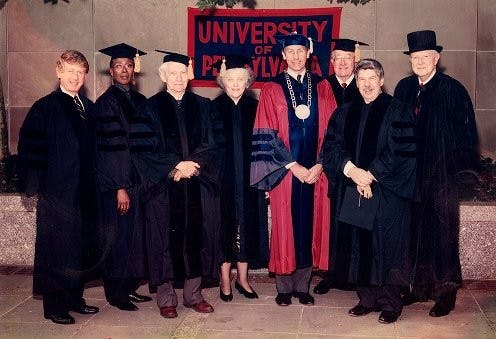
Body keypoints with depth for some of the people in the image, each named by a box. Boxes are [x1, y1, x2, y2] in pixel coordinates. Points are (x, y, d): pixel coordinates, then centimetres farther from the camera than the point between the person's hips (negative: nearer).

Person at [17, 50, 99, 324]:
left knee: (79, 247, 13)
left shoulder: (89, 108, 10)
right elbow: (29, 147, -9)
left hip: (84, 191, 6)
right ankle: (54, 305, 11)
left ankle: (75, 298, 26)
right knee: (55, 249, 1)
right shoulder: (45, 108, -6)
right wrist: (35, 183, -14)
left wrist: (93, 183, 9)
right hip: (57, 191, -6)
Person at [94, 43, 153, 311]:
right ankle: (115, 293, 12)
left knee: (135, 234, 10)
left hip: (139, 179, 7)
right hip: (116, 182, -6)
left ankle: (129, 288, 22)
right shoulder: (106, 103, -8)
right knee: (119, 236, 0)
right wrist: (119, 187, -17)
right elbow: (108, 148, -13)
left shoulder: (140, 101, 12)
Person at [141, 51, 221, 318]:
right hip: (164, 186, -2)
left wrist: (191, 165, -11)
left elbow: (210, 145, 4)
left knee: (196, 237, 5)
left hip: (198, 187, 3)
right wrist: (178, 165, -14)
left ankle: (193, 294, 17)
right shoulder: (152, 107, 2)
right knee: (166, 239, 1)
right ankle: (166, 298, 11)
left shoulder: (202, 106, 10)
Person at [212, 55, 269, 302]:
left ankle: (242, 278, 22)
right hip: (223, 179, -2)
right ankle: (225, 280, 16)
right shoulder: (214, 108, -2)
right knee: (225, 226, 4)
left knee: (248, 226, 8)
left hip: (250, 180, 2)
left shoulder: (255, 107, 4)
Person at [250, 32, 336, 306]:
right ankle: (284, 288, 14)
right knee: (284, 226, 2)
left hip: (315, 171, 2)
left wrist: (319, 165, -7)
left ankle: (303, 286, 17)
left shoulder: (322, 88, 9)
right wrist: (293, 166, -11)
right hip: (284, 171, -2)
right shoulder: (272, 90, 2)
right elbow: (267, 135, -4)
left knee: (310, 225, 5)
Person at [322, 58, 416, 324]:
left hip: (387, 191, -4)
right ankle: (367, 298, 19)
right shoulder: (345, 113, 12)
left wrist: (371, 173, -14)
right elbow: (331, 145, 4)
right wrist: (350, 169, -12)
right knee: (360, 247, 7)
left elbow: (402, 150, -10)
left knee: (386, 247, -1)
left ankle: (390, 302, 11)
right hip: (354, 191, 4)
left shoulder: (397, 111, -2)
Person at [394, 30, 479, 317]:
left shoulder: (452, 90, -7)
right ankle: (420, 286, 23)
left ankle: (446, 292, 14)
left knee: (442, 233, 2)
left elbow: (465, 134, -6)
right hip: (411, 174, 5)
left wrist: (458, 163, -10)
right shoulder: (404, 88, 7)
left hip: (441, 175, -4)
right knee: (416, 231, 10)